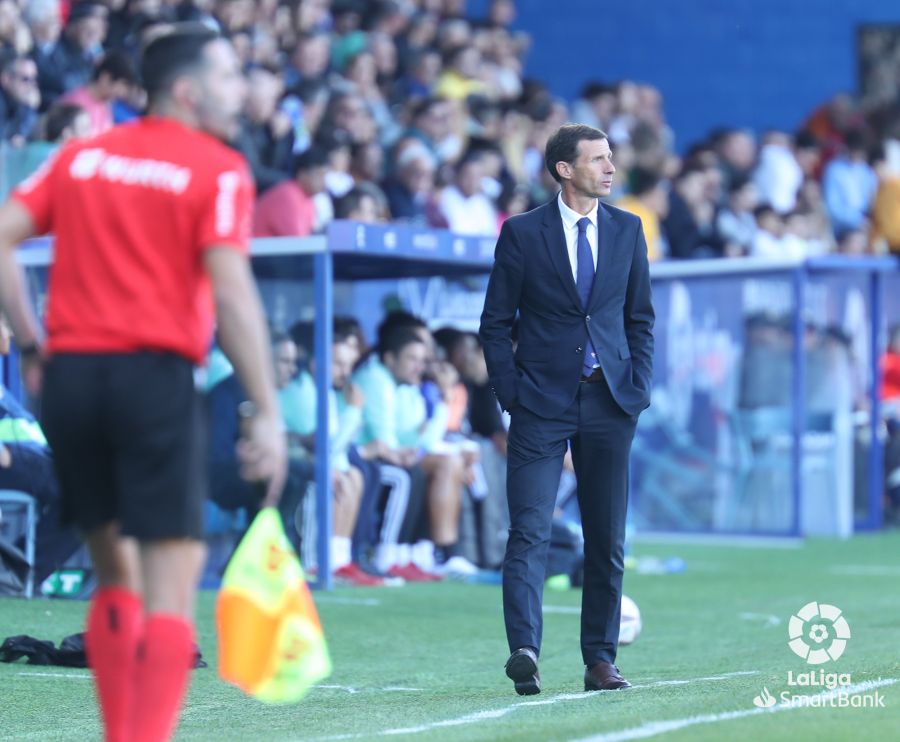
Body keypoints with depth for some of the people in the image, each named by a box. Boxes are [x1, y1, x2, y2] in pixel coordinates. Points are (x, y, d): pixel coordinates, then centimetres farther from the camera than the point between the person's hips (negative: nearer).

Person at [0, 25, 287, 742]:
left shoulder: (81, 157, 13)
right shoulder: (218, 170, -2)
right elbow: (231, 291, -12)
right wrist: (267, 413, -12)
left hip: (69, 373, 5)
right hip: (156, 375, -5)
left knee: (115, 573, 17)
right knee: (172, 584, -3)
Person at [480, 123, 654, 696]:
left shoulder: (627, 230, 9)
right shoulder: (523, 233, -1)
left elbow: (640, 318, 14)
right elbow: (496, 322, 3)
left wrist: (639, 390, 3)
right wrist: (511, 394, -5)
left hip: (610, 403, 3)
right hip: (542, 405, -3)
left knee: (608, 540, 6)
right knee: (530, 533, -12)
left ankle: (601, 659, 14)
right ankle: (524, 650, -19)